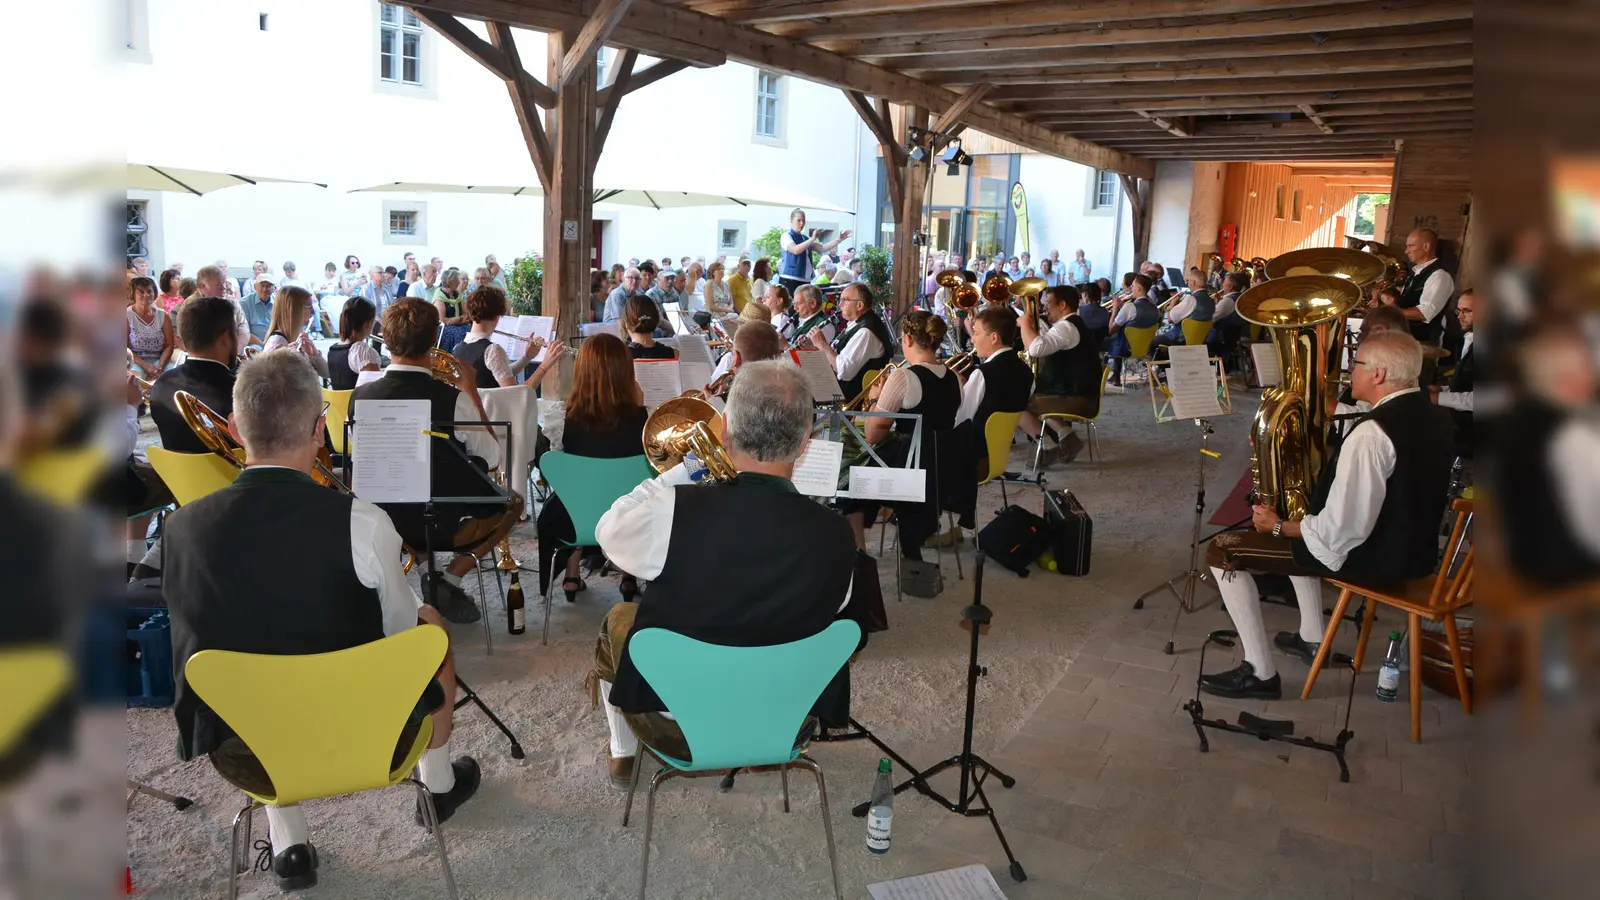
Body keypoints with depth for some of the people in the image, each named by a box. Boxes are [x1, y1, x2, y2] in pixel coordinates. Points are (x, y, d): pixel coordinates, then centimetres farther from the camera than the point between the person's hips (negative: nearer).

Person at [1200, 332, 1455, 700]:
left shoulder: (1371, 434, -27)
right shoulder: (1433, 415, 2)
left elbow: (1340, 531, -29)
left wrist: (1278, 526, -11)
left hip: (1372, 556, -9)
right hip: (1415, 545, 10)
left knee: (1223, 551, -4)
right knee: (1301, 529, 35)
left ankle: (1260, 673, 2)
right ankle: (1312, 639, 37)